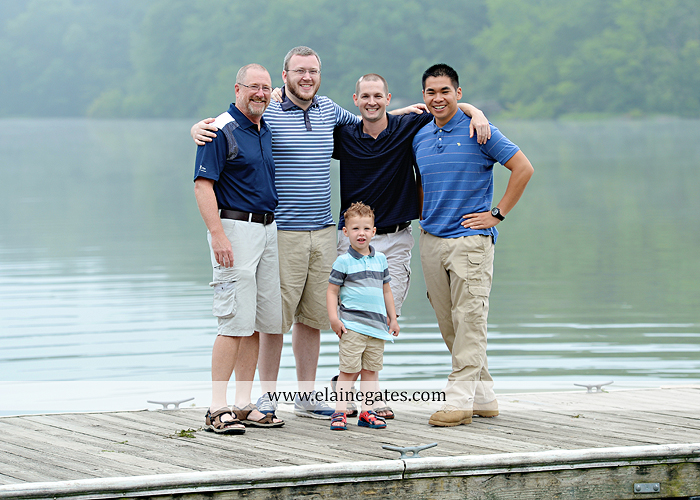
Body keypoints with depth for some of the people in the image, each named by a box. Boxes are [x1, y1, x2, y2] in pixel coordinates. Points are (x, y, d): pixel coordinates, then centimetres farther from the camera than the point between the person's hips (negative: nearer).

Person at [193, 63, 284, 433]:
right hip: (234, 227, -8)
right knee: (236, 322, -12)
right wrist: (218, 235, -23)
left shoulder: (267, 131, 16)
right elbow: (203, 184, -16)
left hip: (268, 231, 8)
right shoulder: (222, 130, -9)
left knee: (258, 322, 7)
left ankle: (244, 405, 12)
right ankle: (217, 409, -10)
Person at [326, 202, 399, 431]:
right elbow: (332, 291, -1)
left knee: (371, 370, 6)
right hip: (352, 324, -5)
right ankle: (339, 412, -2)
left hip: (377, 325, 5)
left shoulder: (380, 259, 12)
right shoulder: (343, 261, -2)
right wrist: (334, 318, -12)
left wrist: (393, 319, 18)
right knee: (349, 369, -6)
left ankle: (367, 412, 10)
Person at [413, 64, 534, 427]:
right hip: (431, 239, 6)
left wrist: (497, 213, -7)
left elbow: (523, 168, -6)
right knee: (448, 324, 7)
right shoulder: (419, 138, 12)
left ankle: (459, 400, -10)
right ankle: (483, 396, 17)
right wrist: (423, 213, 13)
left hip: (470, 238, -6)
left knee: (468, 321, -9)